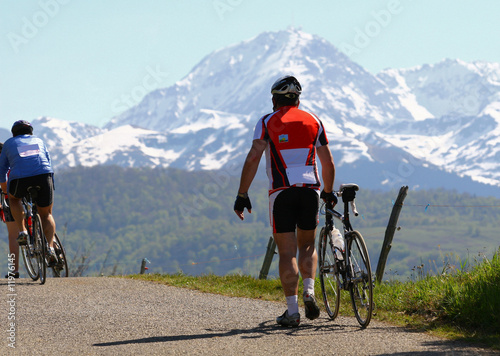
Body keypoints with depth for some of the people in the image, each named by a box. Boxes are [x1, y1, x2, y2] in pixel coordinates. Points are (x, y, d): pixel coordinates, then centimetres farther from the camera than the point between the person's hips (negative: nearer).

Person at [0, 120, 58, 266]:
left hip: (20, 178, -2)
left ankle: (22, 231, 15)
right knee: (46, 215, 18)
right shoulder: (39, 141, 29)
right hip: (44, 177, 2)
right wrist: (50, 184, 48)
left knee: (14, 198, 32)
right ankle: (50, 247, -3)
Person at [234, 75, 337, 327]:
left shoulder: (267, 122, 5)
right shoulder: (313, 121, 12)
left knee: (287, 252, 1)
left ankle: (292, 311, -3)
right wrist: (328, 193, 26)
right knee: (307, 246, 19)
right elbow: (328, 162, 12)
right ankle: (309, 291, -3)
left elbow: (253, 158, -6)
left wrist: (242, 195, -4)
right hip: (310, 190, 2)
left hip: (282, 192, -2)